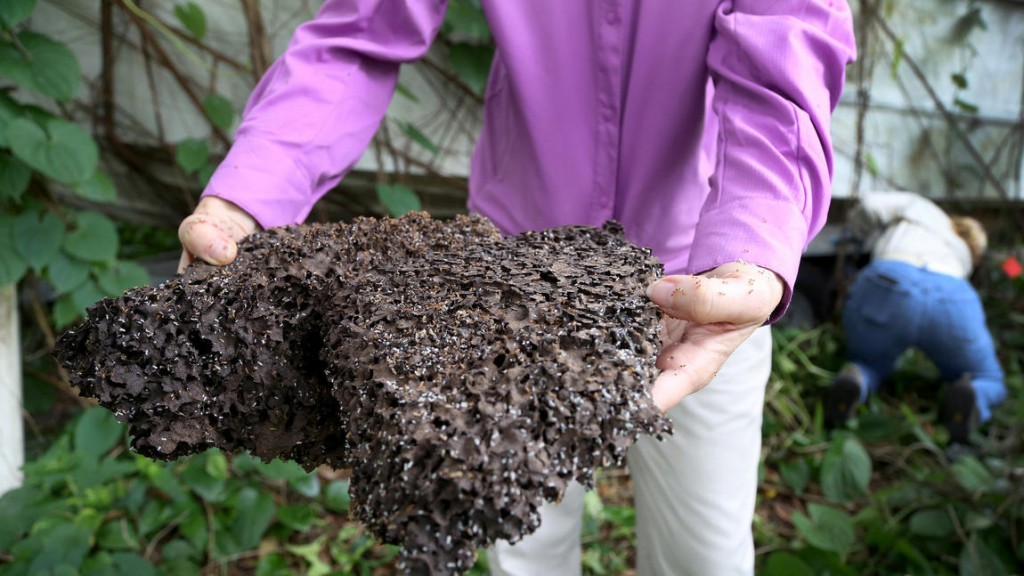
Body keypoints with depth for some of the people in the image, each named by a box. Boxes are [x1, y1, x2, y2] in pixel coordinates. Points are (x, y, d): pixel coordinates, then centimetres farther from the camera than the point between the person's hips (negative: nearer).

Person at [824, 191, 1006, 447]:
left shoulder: (916, 205, 33)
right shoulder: (961, 255, 40)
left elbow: (871, 205, 15)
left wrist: (856, 230, 36)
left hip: (887, 288, -1)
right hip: (954, 301, 2)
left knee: (870, 366, 27)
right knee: (990, 385, 25)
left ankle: (853, 382, -11)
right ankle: (969, 398, -13)